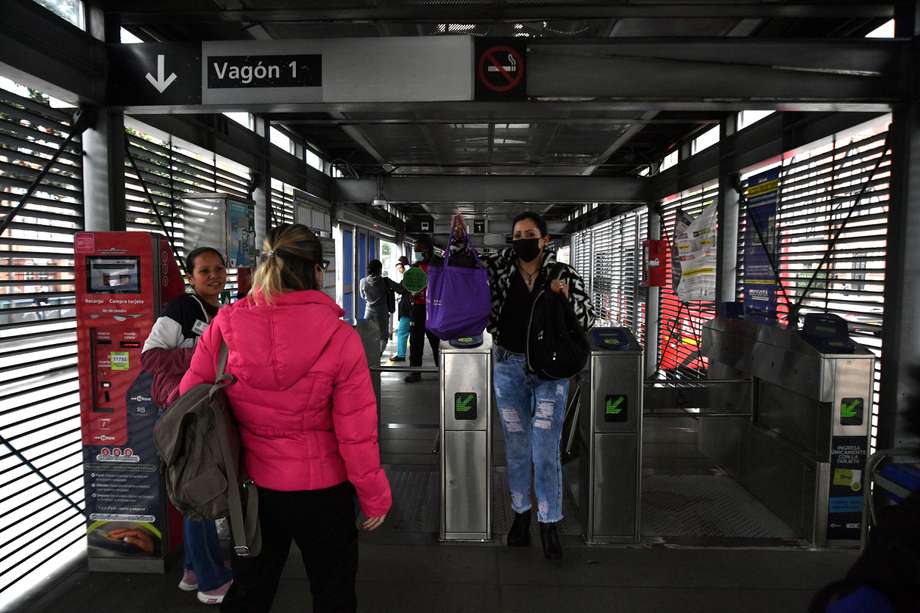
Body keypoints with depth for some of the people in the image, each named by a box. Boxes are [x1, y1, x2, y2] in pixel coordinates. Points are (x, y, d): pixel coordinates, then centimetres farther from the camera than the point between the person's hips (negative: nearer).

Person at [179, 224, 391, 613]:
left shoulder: (225, 326, -11)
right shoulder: (339, 337, -19)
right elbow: (356, 433, -17)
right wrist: (374, 497, -4)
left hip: (250, 486, 3)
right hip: (321, 489, -3)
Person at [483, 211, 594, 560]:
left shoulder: (564, 275, -2)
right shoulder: (499, 269, 1)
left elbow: (587, 319, 0)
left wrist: (566, 297, -18)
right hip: (508, 366, 2)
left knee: (546, 453, -1)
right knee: (516, 449, 14)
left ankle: (549, 524, 16)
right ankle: (520, 514, 32)